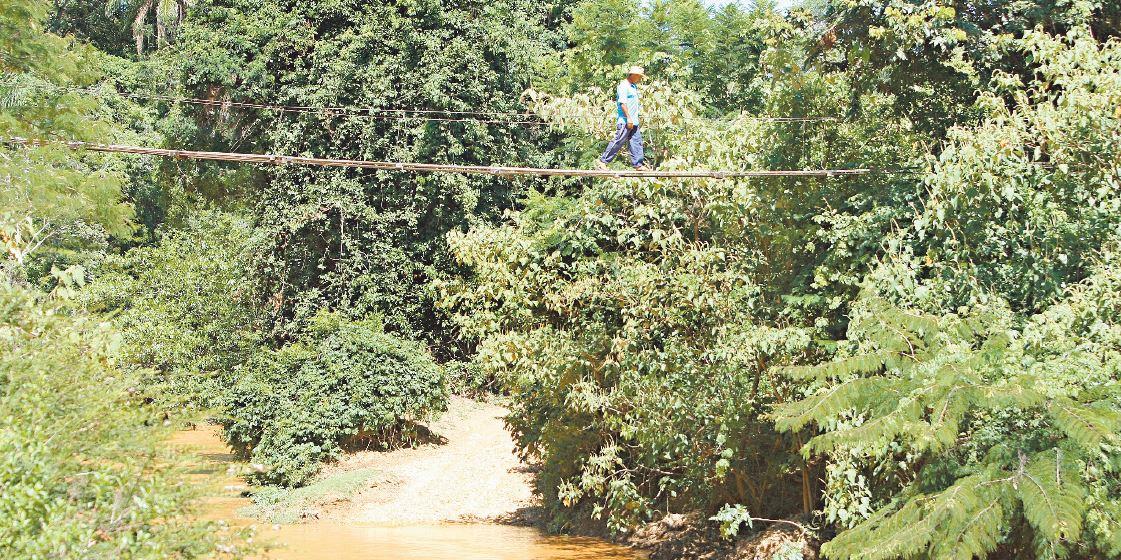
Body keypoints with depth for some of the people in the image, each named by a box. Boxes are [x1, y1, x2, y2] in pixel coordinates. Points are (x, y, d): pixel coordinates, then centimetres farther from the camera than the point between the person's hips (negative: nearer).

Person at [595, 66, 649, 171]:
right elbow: (623, 103, -19)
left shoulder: (634, 86, 18)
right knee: (618, 142, -9)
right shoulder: (624, 86, -12)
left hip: (633, 121, 10)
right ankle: (602, 161, -3)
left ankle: (638, 164, 10)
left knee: (636, 142, 7)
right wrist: (628, 118, -23)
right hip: (625, 121, -10)